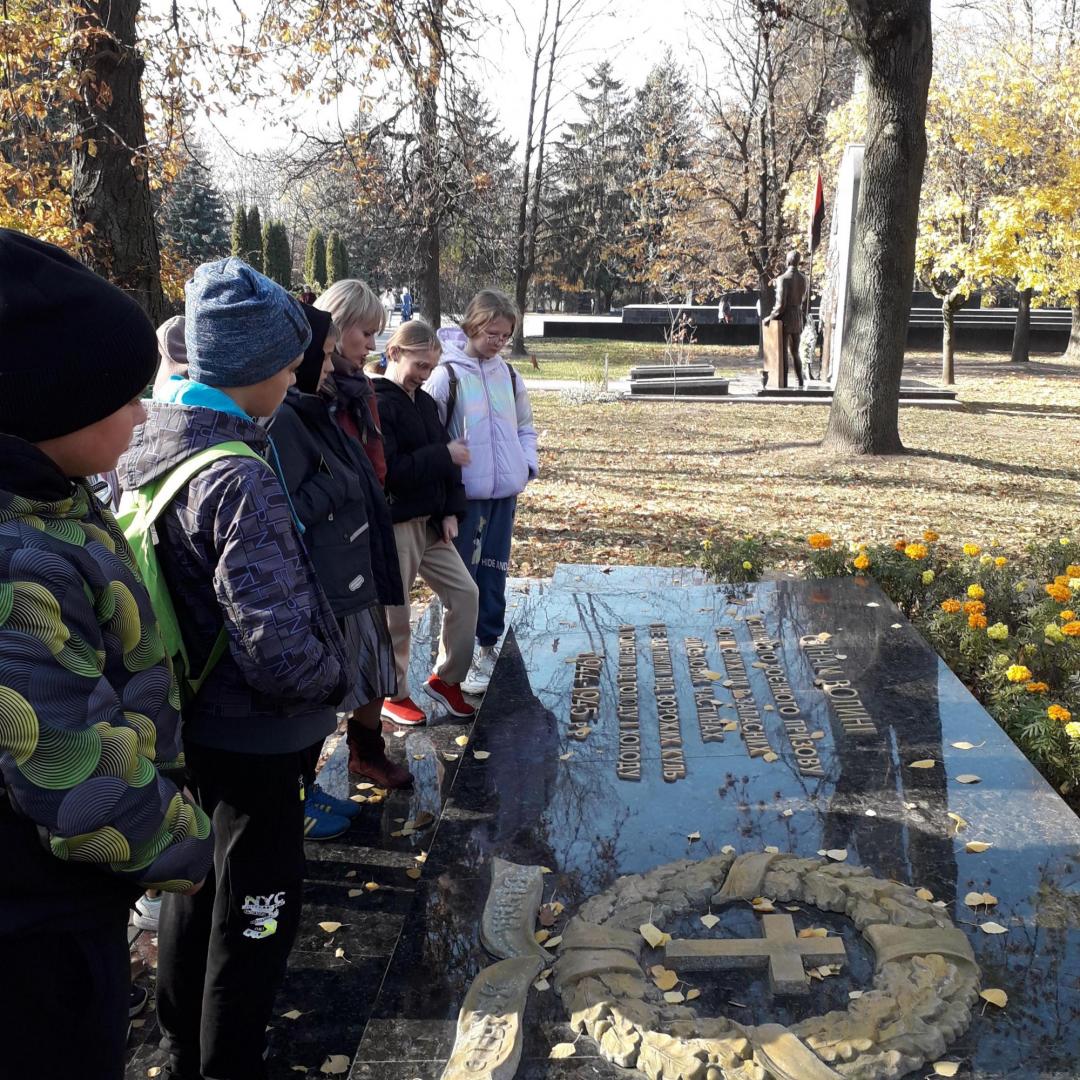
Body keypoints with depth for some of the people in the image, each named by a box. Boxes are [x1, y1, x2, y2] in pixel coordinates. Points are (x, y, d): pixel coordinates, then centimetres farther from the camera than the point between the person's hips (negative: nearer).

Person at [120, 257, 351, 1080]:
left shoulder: (146, 445, -1)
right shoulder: (236, 481, -28)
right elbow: (277, 648, -30)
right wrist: (335, 677, -11)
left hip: (184, 717, 9)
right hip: (254, 734, -9)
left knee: (196, 883, 25)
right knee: (254, 910, 11)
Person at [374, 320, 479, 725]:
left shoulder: (425, 402, 11)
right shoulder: (377, 404, -16)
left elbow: (444, 457, 14)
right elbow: (389, 470, -25)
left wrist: (451, 510, 3)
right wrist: (444, 455, -19)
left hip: (431, 522, 8)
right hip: (394, 525, -8)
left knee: (465, 592, 8)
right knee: (394, 613, 4)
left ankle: (446, 679, 23)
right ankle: (393, 696, 21)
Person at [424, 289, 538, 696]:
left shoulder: (509, 375, 7)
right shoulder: (447, 375, -10)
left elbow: (525, 426, 17)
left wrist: (528, 464, 2)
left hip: (505, 493, 5)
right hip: (465, 494, -5)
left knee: (494, 571, 14)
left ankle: (489, 645, 27)